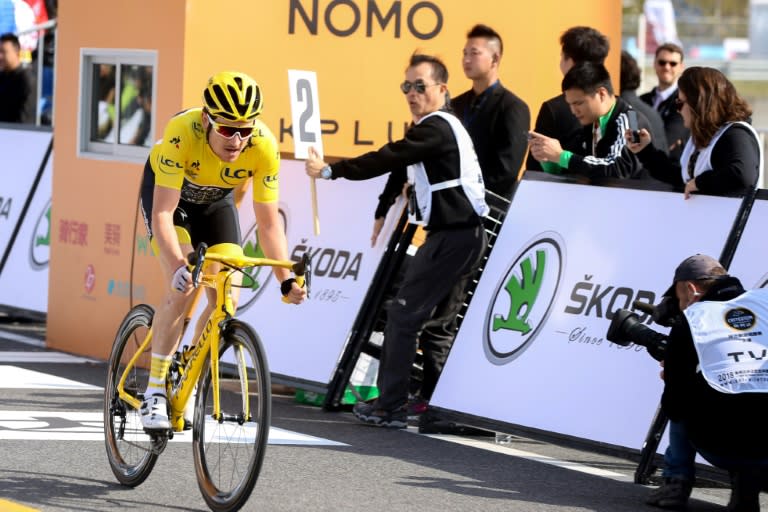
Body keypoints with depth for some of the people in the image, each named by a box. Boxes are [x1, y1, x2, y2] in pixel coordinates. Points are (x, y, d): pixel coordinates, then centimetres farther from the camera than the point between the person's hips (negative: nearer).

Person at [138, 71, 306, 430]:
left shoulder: (264, 145, -32)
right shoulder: (182, 132, -40)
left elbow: (268, 223, -24)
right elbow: (163, 213, -40)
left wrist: (286, 279, -35)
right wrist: (177, 265, -54)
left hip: (217, 199, 3)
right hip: (167, 190, -3)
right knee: (182, 290, -22)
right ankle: (154, 393, -12)